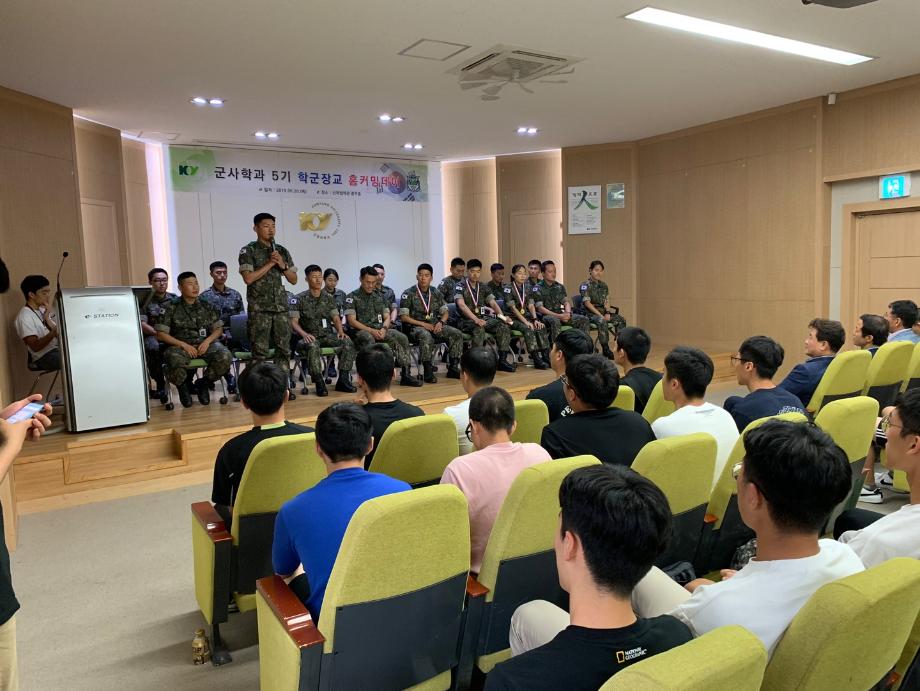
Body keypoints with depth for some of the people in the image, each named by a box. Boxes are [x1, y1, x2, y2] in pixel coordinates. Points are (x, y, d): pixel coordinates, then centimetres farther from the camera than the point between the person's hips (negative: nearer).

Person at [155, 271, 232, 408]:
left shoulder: (206, 306, 15)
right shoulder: (172, 308, 5)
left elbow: (218, 328, 15)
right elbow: (161, 334, 0)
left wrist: (208, 341, -6)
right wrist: (183, 345, -12)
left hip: (204, 344, 3)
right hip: (180, 345, -2)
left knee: (225, 356, -29)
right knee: (175, 360, -39)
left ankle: (204, 383, 2)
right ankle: (182, 386, 0)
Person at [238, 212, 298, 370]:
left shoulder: (282, 251, 12)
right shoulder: (248, 251, 0)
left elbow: (294, 280, 12)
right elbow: (248, 278, -13)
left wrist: (282, 265, -5)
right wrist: (269, 263, -11)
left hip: (281, 307, 4)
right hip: (259, 309, -4)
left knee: (284, 349, 4)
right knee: (260, 351, -3)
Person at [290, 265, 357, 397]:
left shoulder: (329, 298, 13)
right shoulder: (300, 299, 0)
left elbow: (336, 318, 14)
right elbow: (293, 322, -5)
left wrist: (340, 331, -7)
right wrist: (304, 334, -24)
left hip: (327, 335, 4)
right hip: (309, 337, -4)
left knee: (348, 342, -23)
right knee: (313, 346, -39)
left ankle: (343, 380, -16)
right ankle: (319, 383, -25)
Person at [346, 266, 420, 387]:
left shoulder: (379, 296, 19)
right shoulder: (352, 297, 3)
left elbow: (387, 317, 15)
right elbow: (352, 321, -7)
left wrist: (384, 328, -9)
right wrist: (371, 331, -18)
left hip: (380, 330, 4)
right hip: (361, 331, -4)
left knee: (402, 338, -20)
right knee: (368, 339, -40)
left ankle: (405, 375, -19)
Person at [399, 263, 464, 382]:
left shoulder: (436, 293, 14)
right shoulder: (408, 294, -1)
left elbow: (445, 312, 17)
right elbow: (403, 317, -7)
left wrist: (441, 322, -6)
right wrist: (423, 324, -15)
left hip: (434, 326, 5)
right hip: (415, 327, -5)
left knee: (457, 334, -17)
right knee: (426, 336, -39)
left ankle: (453, 368, -10)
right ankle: (428, 372, -31)